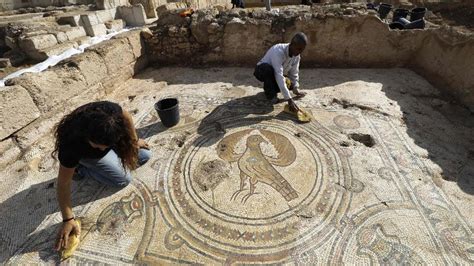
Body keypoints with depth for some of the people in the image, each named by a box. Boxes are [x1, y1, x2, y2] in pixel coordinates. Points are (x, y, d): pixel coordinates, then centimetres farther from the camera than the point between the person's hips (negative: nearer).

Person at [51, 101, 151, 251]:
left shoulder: (110, 111, -41)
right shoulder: (72, 145, -44)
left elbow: (126, 117, -15)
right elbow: (63, 183, -33)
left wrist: (134, 140, -2)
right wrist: (68, 220, -30)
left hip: (109, 139, 4)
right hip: (87, 155, -3)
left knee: (145, 155, 0)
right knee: (124, 180, -15)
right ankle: (82, 170, 4)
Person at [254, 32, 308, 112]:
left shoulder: (297, 56, -12)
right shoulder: (278, 51, -35)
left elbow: (294, 73, -1)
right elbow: (279, 76, -43)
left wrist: (296, 89, -13)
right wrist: (289, 99, -47)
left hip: (275, 74, 6)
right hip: (262, 70, -6)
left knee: (290, 84, -15)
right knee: (268, 69, -39)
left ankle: (270, 87, 11)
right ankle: (270, 93, -15)